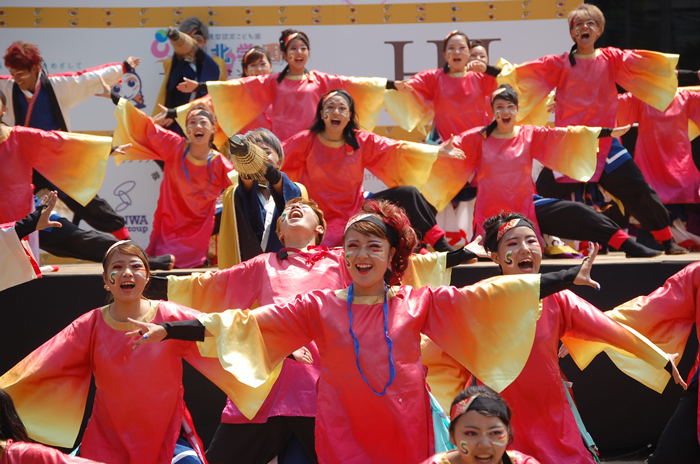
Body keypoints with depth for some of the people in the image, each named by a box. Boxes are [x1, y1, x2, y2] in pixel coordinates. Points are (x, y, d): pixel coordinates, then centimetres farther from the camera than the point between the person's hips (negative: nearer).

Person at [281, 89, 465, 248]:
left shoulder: (361, 141, 0)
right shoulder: (306, 141, -7)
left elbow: (397, 148, -3)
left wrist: (437, 151, -11)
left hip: (357, 208, 3)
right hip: (325, 220, -3)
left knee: (408, 193, -12)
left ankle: (442, 247, -3)